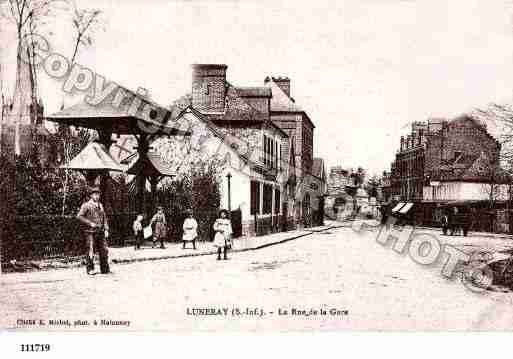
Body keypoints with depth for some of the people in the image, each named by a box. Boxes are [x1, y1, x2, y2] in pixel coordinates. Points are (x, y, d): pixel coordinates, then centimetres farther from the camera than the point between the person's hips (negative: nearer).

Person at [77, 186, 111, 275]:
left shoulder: (100, 205, 17)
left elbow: (104, 218, 20)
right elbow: (79, 216, -9)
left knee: (104, 250, 4)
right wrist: (90, 223, -14)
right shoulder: (86, 205, -2)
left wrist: (106, 229, 10)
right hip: (90, 232, -5)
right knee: (91, 251, -4)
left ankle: (105, 269, 12)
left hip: (101, 232, 5)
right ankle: (90, 269, 7)